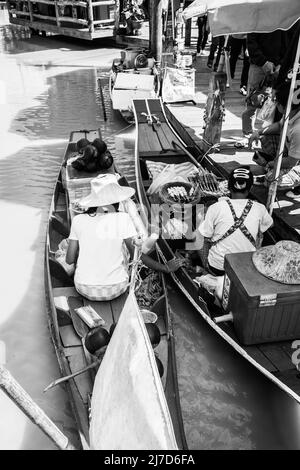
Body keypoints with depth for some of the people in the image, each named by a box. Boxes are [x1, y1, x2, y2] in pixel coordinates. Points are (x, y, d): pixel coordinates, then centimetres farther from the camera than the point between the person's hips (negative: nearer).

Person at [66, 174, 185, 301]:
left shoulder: (78, 220, -7)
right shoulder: (122, 219, -13)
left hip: (84, 290, 2)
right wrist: (166, 268, 4)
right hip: (115, 290, -1)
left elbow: (69, 259, -2)